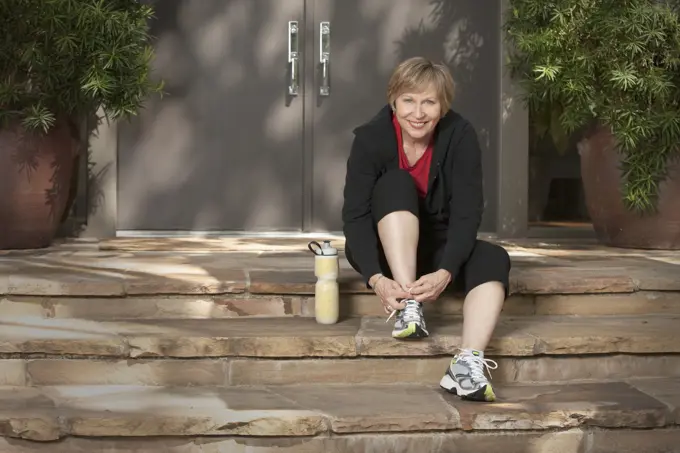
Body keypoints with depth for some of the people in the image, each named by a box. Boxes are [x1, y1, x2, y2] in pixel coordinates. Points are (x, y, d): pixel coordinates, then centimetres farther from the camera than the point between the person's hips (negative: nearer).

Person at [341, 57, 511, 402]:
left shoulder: (460, 137, -16)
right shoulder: (371, 137, -18)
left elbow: (467, 214, -21)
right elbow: (355, 215, -23)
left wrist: (445, 273, -38)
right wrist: (376, 278, -39)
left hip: (437, 247, 2)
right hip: (384, 251, -1)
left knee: (494, 260, -27)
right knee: (397, 184, -28)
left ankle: (468, 361, -45)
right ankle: (408, 307, -36)